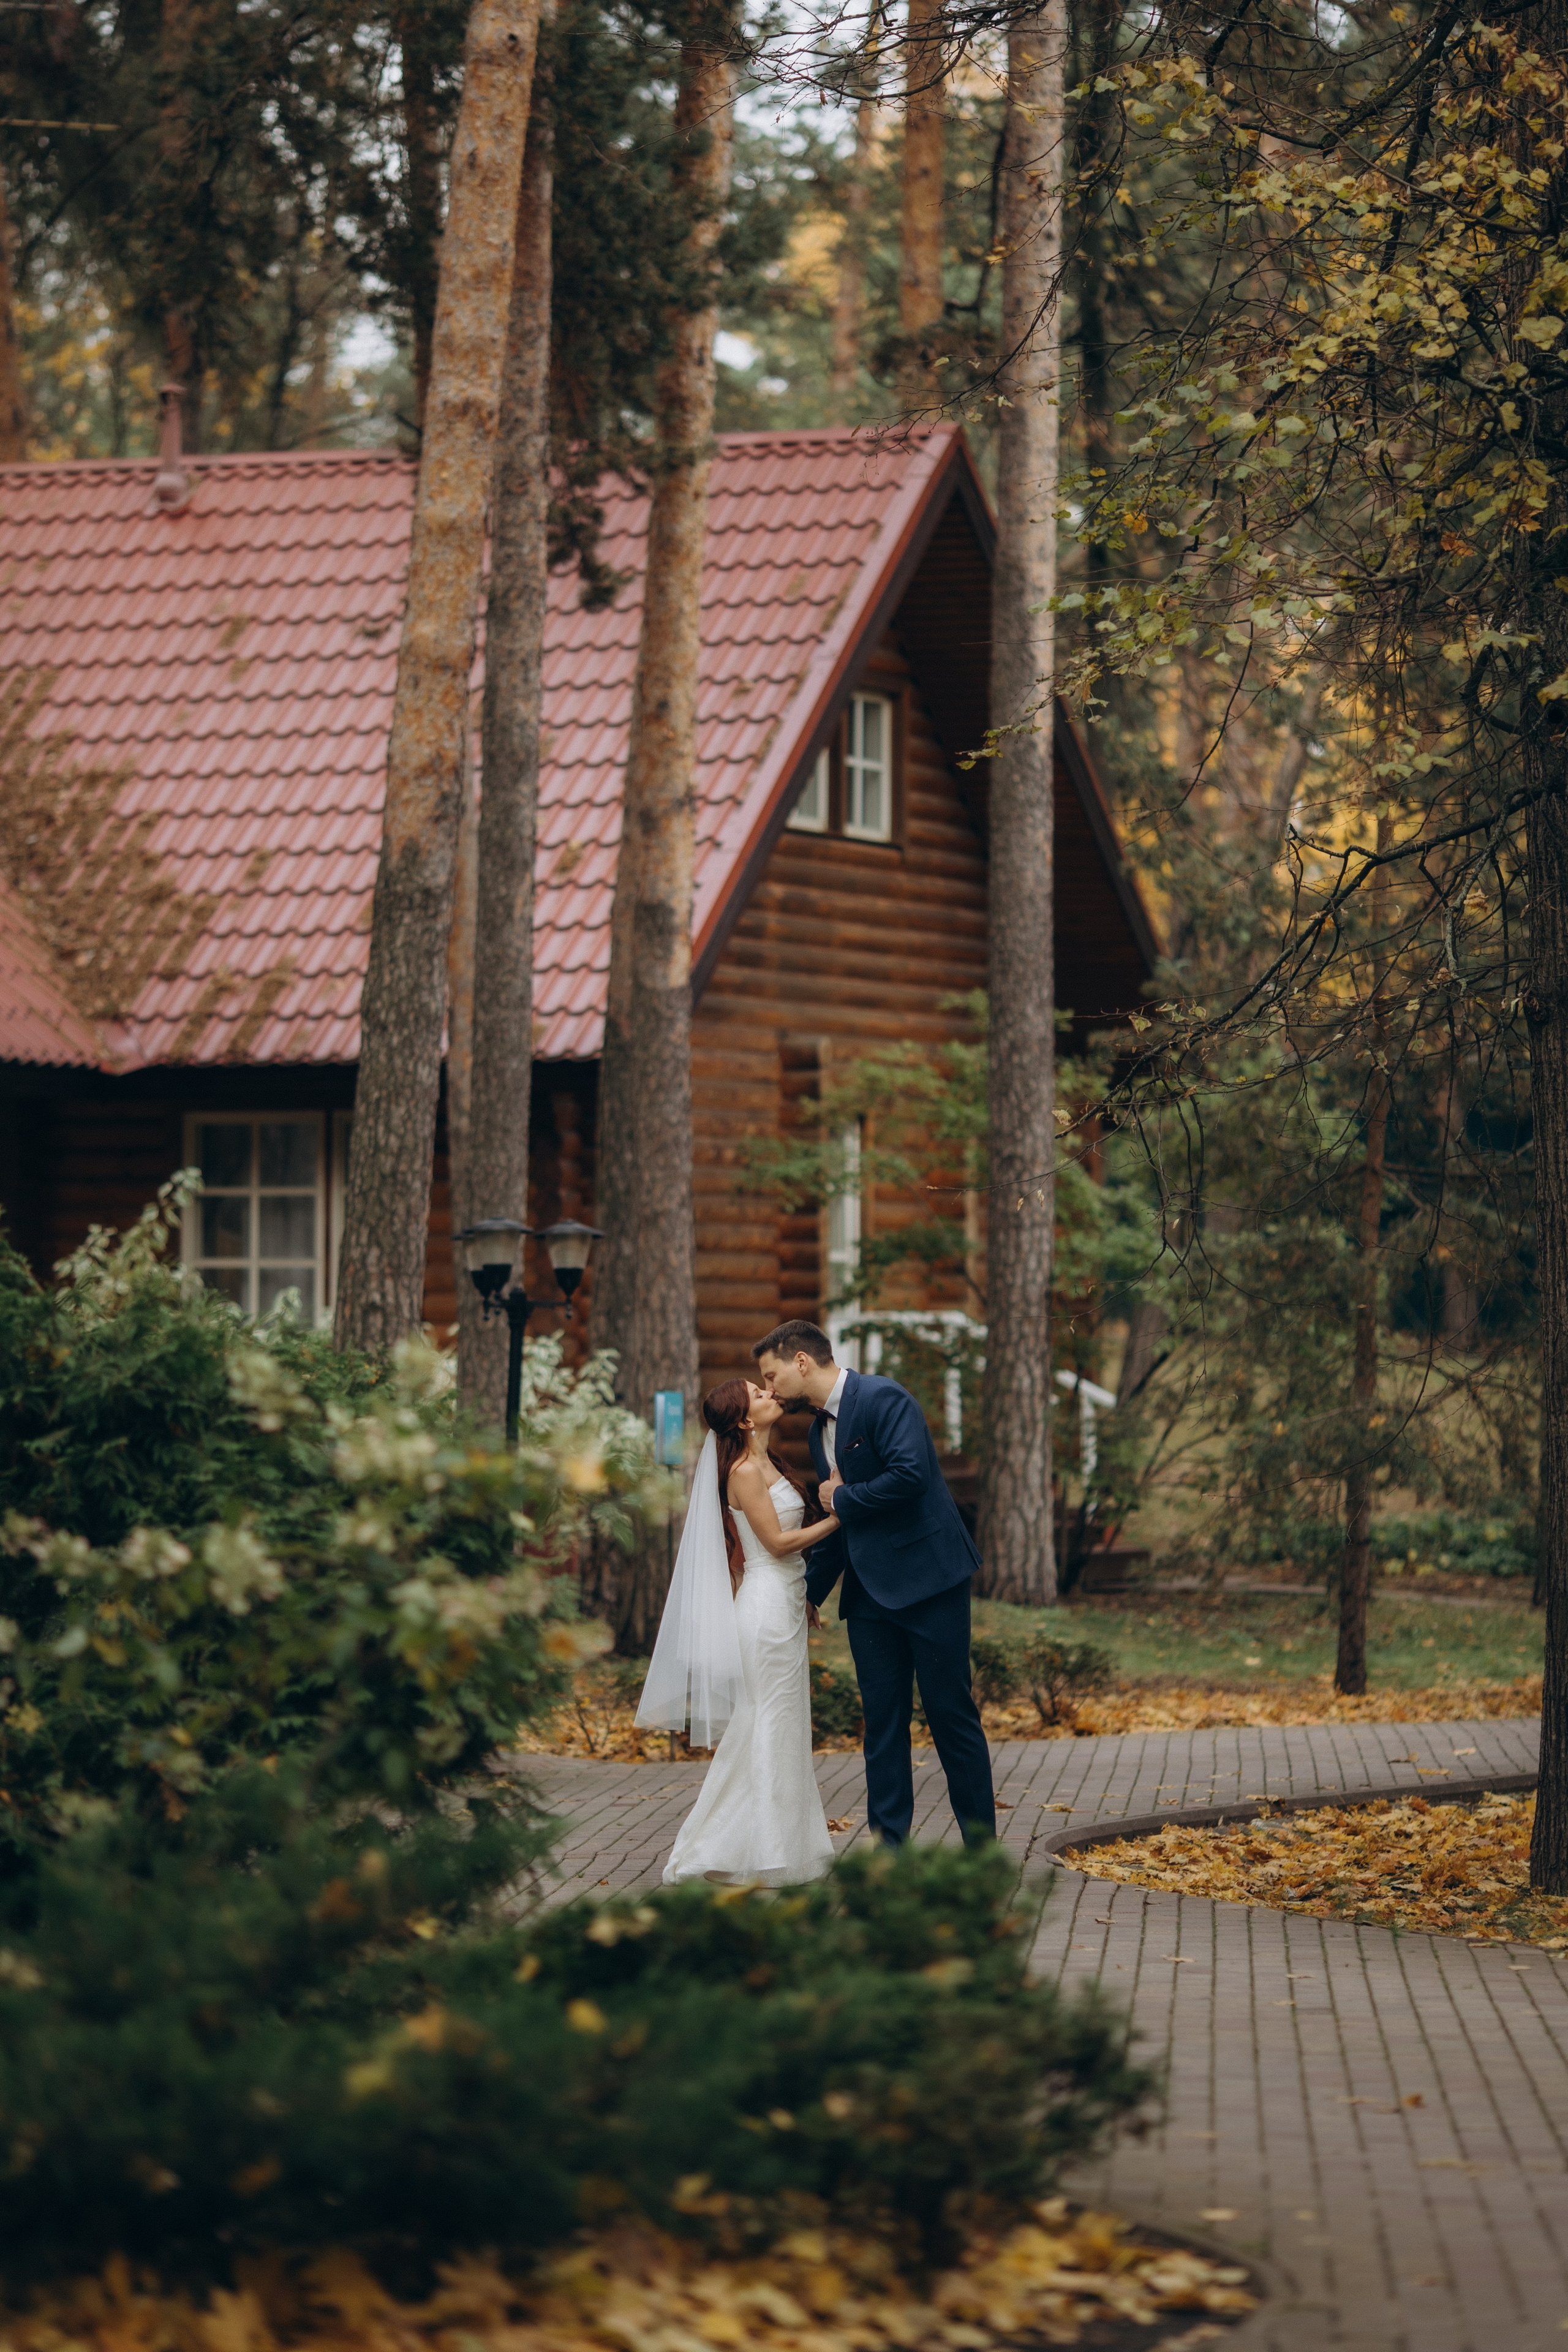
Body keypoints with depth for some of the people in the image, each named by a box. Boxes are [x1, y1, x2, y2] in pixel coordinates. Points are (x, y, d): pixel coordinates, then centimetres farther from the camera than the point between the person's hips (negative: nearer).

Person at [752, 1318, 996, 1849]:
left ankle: (982, 1849, 7)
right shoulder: (820, 1431, 16)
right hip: (870, 1595, 8)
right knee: (883, 1723, 5)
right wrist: (811, 1591, 25)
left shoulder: (882, 1399, -12)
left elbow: (910, 1475, -26)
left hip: (927, 1584, -8)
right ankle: (887, 1850, 6)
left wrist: (844, 1499, -12)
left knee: (951, 1715, -1)